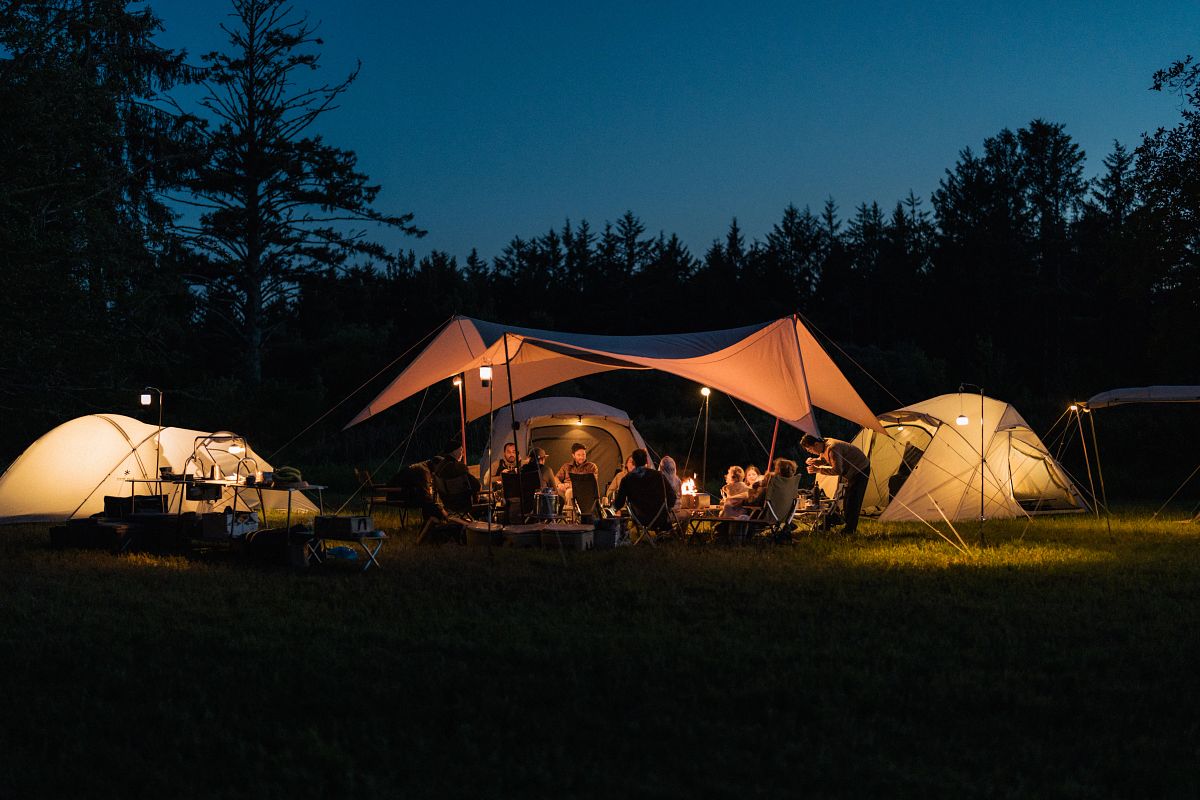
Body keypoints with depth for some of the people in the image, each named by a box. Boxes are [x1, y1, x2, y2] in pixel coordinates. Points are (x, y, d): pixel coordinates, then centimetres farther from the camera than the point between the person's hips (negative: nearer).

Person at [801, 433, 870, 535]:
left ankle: (849, 530, -9)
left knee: (852, 500, -12)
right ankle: (849, 527, 20)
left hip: (861, 469, -10)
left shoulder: (832, 448, -34)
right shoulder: (824, 445, -3)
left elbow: (837, 470, -37)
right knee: (846, 499, 13)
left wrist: (818, 470, -33)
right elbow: (823, 460, 13)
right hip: (851, 471, 10)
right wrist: (813, 461, -9)